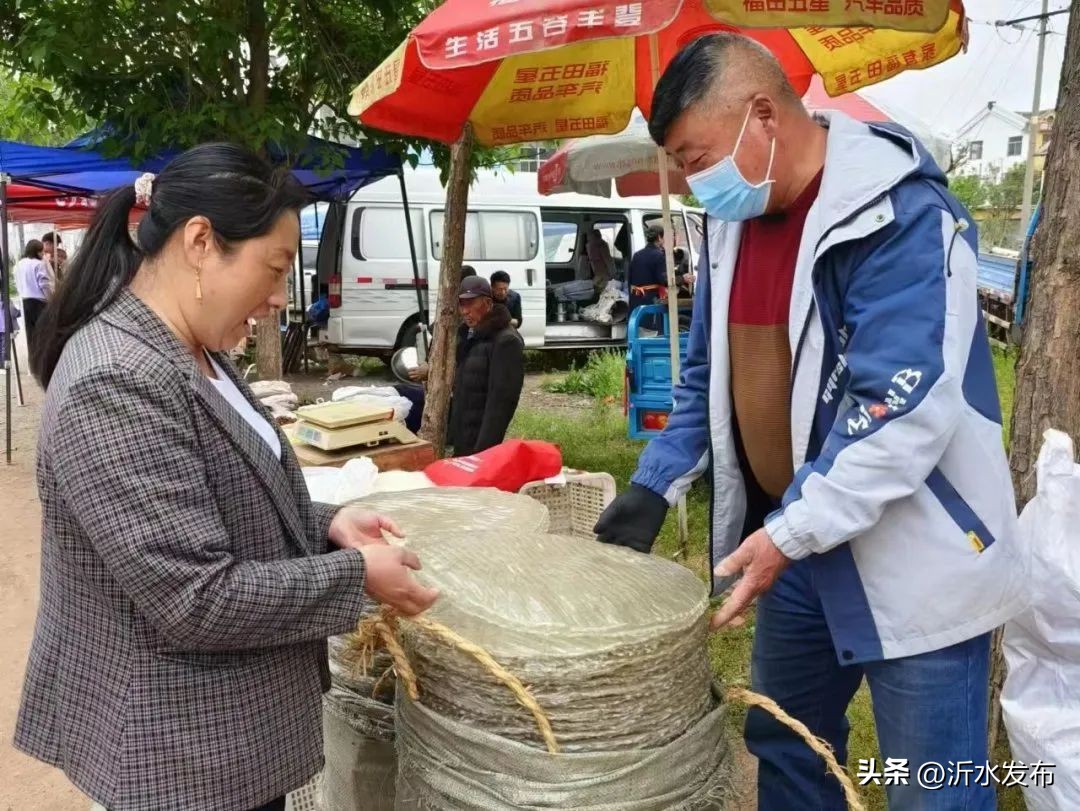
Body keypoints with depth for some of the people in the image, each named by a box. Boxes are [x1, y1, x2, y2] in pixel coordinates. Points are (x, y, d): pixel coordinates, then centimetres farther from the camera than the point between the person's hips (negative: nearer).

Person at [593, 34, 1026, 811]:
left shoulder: (902, 217, -19)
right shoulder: (735, 221, 6)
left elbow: (904, 407, -25)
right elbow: (707, 375, 13)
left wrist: (788, 533, -26)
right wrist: (654, 486, 3)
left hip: (915, 555, -7)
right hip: (799, 541, 7)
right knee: (784, 744, 20)